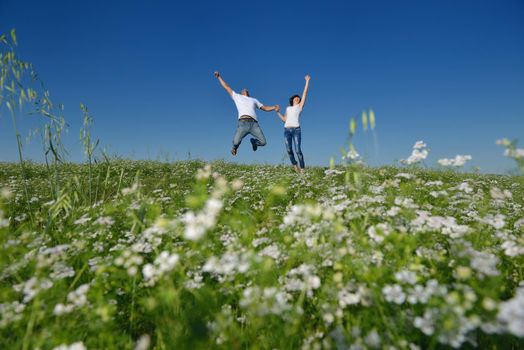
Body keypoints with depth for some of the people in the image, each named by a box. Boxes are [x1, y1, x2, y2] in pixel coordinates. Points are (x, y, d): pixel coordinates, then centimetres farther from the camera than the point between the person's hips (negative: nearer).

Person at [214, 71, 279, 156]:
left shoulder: (254, 100, 34)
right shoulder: (237, 96, 28)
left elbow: (265, 108, 30)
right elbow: (226, 87, 33)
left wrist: (274, 107, 12)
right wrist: (219, 77, 32)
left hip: (254, 123, 2)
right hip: (243, 123, -2)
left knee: (263, 142, -10)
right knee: (236, 142, -17)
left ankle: (253, 141, 27)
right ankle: (235, 147, 23)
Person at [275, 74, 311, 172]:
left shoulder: (300, 106, 14)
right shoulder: (288, 108, 24)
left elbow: (305, 93, 10)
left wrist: (307, 81, 10)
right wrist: (278, 112, 17)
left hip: (296, 130, -3)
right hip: (287, 130, 3)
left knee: (298, 150, -11)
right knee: (289, 150, -6)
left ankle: (302, 169, -1)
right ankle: (295, 165, 17)